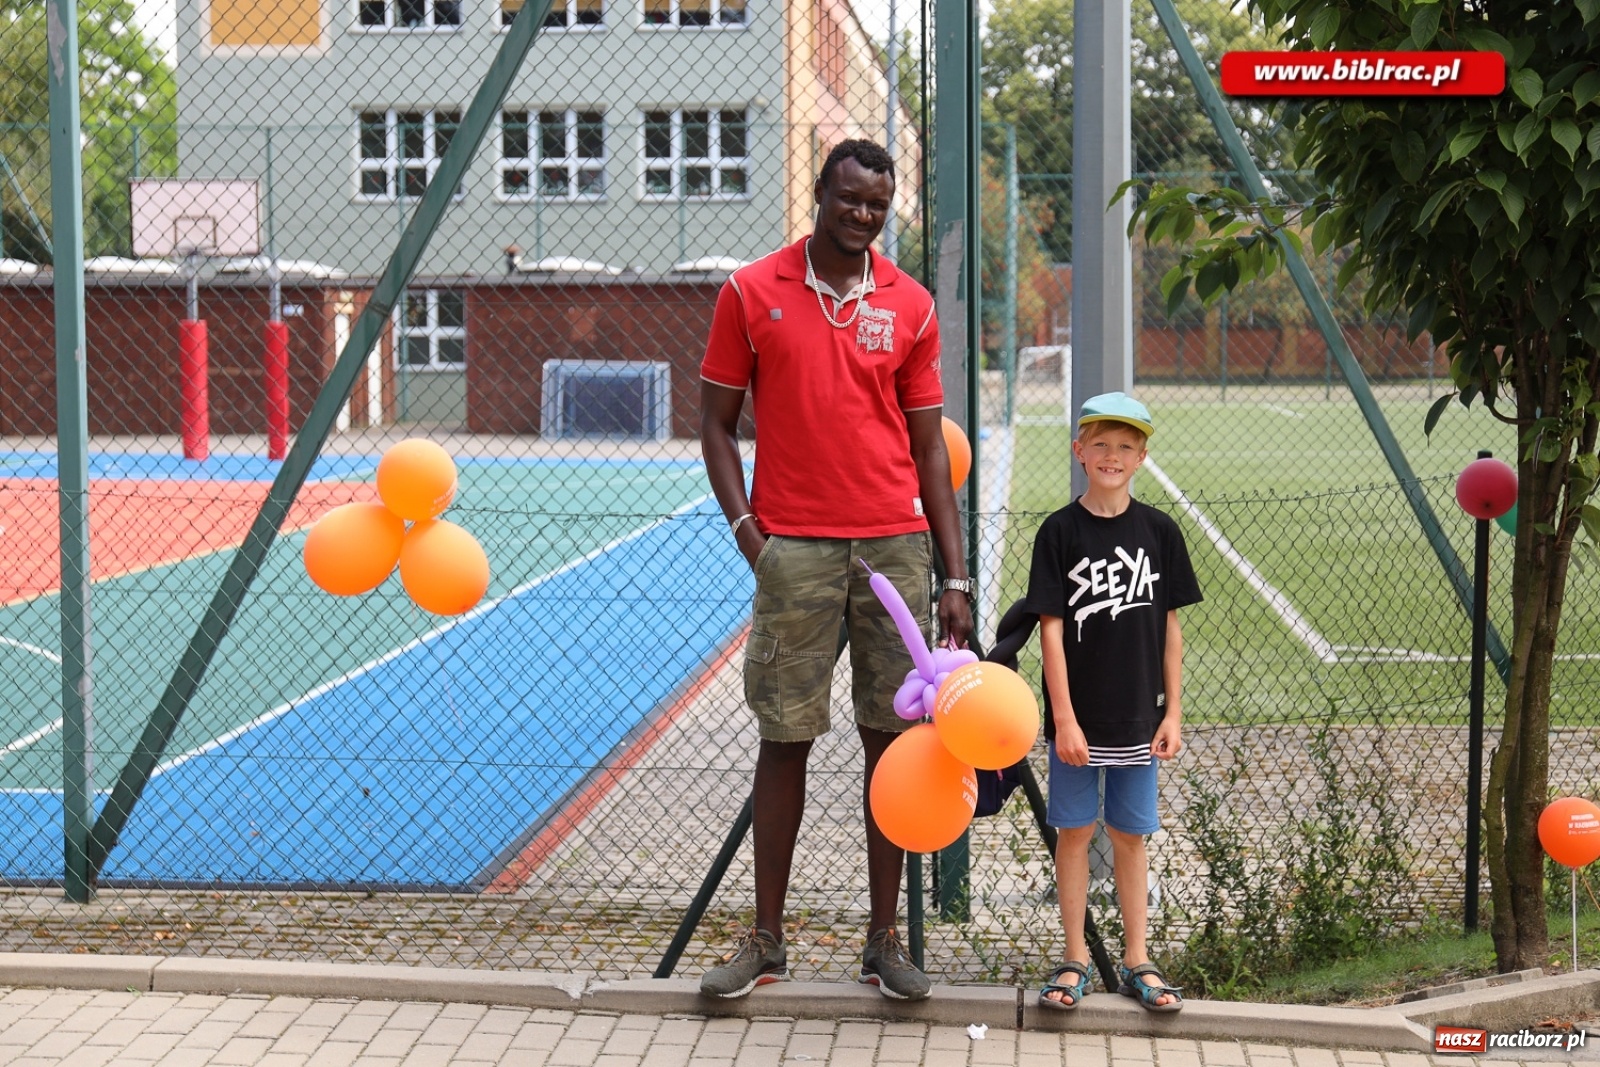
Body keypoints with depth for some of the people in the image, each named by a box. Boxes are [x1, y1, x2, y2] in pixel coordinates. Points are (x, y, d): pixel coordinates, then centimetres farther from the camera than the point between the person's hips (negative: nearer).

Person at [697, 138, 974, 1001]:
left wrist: (955, 576, 3)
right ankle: (766, 941, 12)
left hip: (895, 546, 2)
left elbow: (929, 445, 8)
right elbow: (716, 421, 5)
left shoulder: (910, 306, 7)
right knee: (785, 736, 2)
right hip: (793, 549, -2)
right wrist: (745, 529, -8)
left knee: (893, 736, 4)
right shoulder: (751, 293, 2)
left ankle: (884, 939, 14)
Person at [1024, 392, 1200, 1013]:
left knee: (1130, 836, 10)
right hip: (1077, 717, -2)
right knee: (1073, 833, 6)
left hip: (1138, 716, 2)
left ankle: (1136, 961, 19)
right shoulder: (1061, 531, -6)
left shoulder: (1159, 531, 2)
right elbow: (1051, 629, -8)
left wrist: (1173, 713, 2)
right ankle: (1076, 959, 17)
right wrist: (1064, 719, -12)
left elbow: (1169, 626, 6)